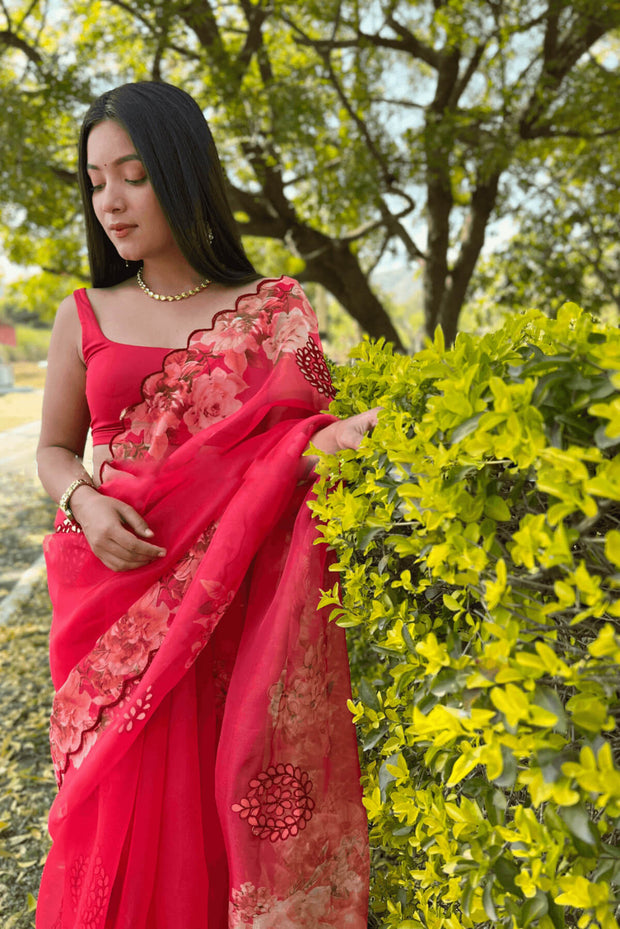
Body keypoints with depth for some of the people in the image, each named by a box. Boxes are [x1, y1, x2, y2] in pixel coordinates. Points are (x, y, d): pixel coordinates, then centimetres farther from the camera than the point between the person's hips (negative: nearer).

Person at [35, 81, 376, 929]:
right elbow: (54, 450, 15)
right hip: (118, 612, 2)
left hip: (238, 613, -1)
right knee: (122, 821, 6)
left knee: (231, 816, 2)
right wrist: (85, 505, -7)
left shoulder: (275, 310, 4)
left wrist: (346, 439, -23)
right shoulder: (85, 317, 9)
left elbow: (302, 436, 1)